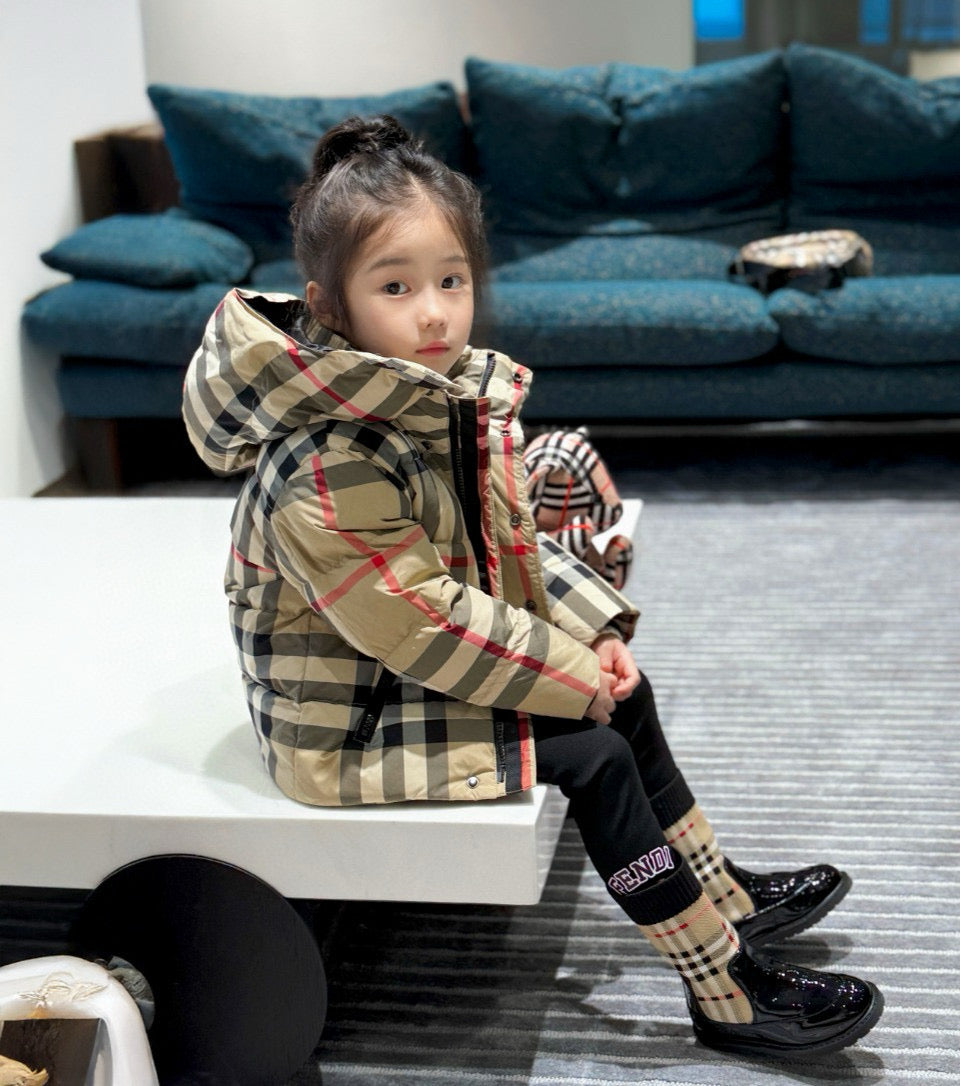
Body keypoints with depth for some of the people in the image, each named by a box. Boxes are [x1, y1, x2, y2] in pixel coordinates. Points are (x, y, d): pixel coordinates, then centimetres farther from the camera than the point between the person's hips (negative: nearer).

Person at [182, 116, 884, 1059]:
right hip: (349, 724, -9)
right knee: (593, 755, -14)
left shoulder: (451, 394, -2)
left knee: (625, 696, 9)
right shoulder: (327, 475, -31)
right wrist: (574, 675, -19)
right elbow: (426, 628, -28)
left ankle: (727, 900, 26)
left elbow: (510, 543, 9)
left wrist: (597, 630, -3)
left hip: (426, 670, 9)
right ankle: (730, 995, 0)